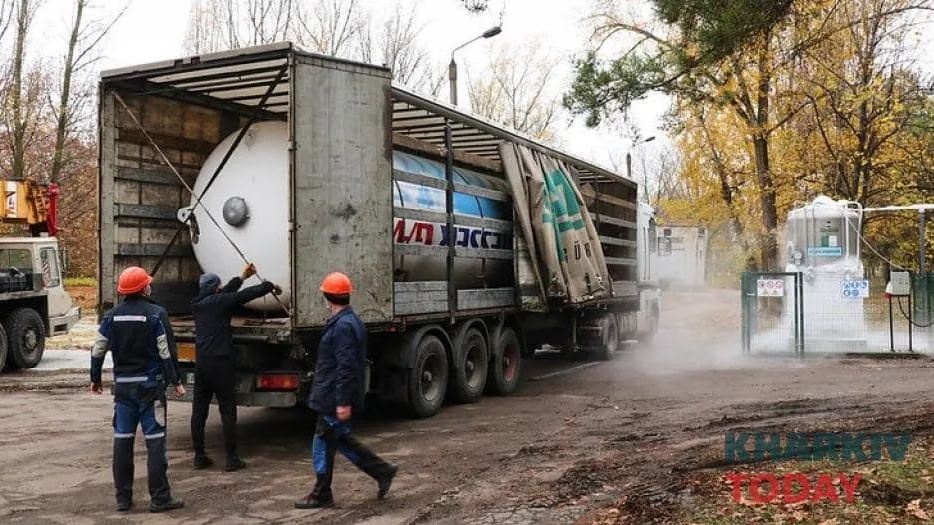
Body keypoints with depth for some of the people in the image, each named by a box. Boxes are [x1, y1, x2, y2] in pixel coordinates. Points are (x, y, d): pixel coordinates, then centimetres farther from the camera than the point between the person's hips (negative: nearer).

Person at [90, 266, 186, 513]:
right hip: (150, 384, -5)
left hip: (123, 384, 5)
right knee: (155, 441, -1)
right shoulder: (156, 314, -9)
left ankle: (123, 497, 16)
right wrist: (176, 382, -4)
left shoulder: (111, 316, 5)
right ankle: (159, 498, 1)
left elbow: (98, 351, 8)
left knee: (122, 440, 10)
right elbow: (165, 353, -11)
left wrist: (95, 379, 22)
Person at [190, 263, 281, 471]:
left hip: (201, 363, 7)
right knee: (228, 411, 0)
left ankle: (199, 456, 14)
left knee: (199, 411, 9)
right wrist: (270, 286, 14)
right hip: (221, 364, -6)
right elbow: (250, 294, -3)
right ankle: (232, 458, 1)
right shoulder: (219, 302, -7)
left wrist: (243, 277, 33)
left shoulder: (197, 304, 12)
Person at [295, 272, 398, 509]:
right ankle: (382, 471, 22)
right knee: (341, 439, 19)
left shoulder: (343, 326, -21)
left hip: (334, 398, -10)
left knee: (323, 444, 2)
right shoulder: (351, 321, 12)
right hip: (334, 397, 10)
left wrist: (343, 402, -24)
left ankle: (321, 495, 15)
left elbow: (347, 367, -25)